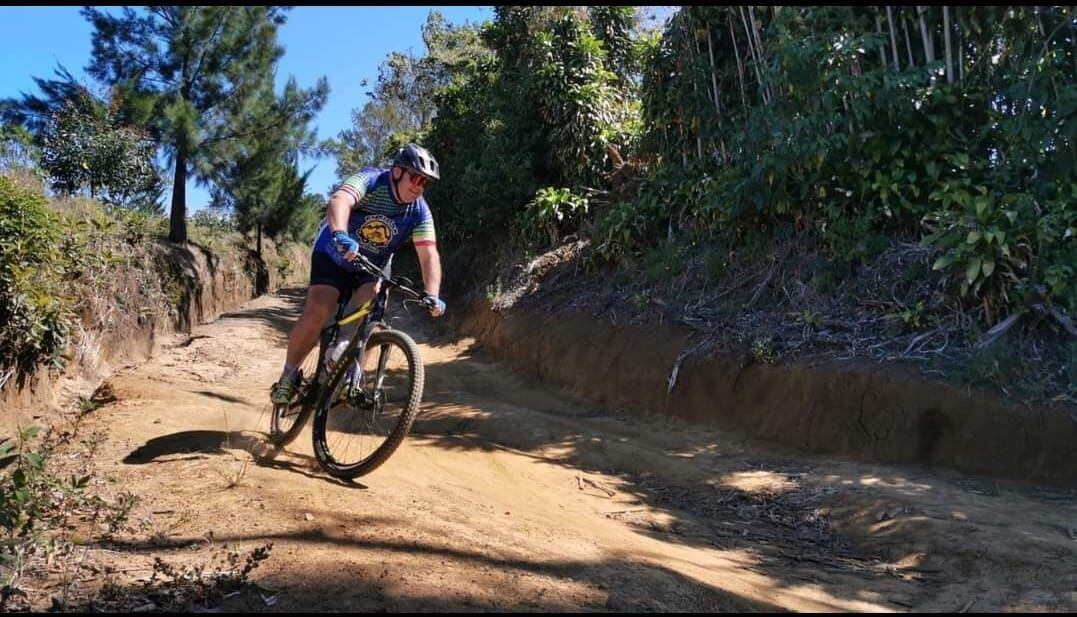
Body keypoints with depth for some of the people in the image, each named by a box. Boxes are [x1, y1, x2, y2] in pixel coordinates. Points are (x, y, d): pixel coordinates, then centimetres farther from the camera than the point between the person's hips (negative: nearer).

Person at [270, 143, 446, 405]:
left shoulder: (420, 211, -17)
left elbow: (429, 255, -23)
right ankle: (288, 376, -1)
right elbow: (339, 200, -46)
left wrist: (432, 296, -38)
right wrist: (340, 235, -67)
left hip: (372, 266, 3)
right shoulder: (371, 180, -27)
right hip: (334, 254, -3)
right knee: (317, 311, -19)